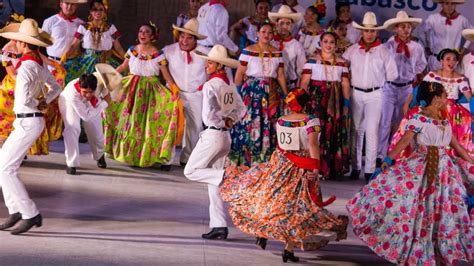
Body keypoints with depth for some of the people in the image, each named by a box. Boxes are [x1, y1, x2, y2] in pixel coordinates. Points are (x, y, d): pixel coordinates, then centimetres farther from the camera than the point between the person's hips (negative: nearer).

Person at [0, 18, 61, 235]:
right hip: (30, 121, 9)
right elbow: (56, 88, 22)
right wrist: (44, 102, 8)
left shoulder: (26, 67, -19)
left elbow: (23, 98, -30)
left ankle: (30, 214, -4)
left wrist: (37, 103, -10)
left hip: (27, 123, -9)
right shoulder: (40, 65, 8)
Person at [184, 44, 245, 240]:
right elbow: (240, 108, 22)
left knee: (191, 171, 3)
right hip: (225, 136, 8)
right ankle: (219, 226, 10)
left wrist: (221, 123, -6)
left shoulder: (210, 85, -14)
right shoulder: (229, 85, 10)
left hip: (212, 134, -8)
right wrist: (230, 120, 8)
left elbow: (209, 113, -24)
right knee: (214, 183, 10)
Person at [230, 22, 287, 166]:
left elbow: (281, 75, 9)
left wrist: (286, 95, 4)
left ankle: (265, 159, 10)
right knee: (249, 124, -5)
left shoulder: (277, 53, 9)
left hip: (271, 94, 3)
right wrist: (237, 93, -7)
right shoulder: (248, 51, -2)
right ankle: (246, 160, 4)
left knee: (269, 126, 2)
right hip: (251, 92, -3)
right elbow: (239, 73, -3)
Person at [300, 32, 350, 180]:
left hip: (335, 102, 2)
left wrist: (346, 104, 1)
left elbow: (345, 84, 9)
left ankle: (334, 169, 6)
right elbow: (304, 82, -2)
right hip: (316, 100, -2)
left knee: (335, 133, 1)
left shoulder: (341, 63, 11)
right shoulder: (312, 61, 3)